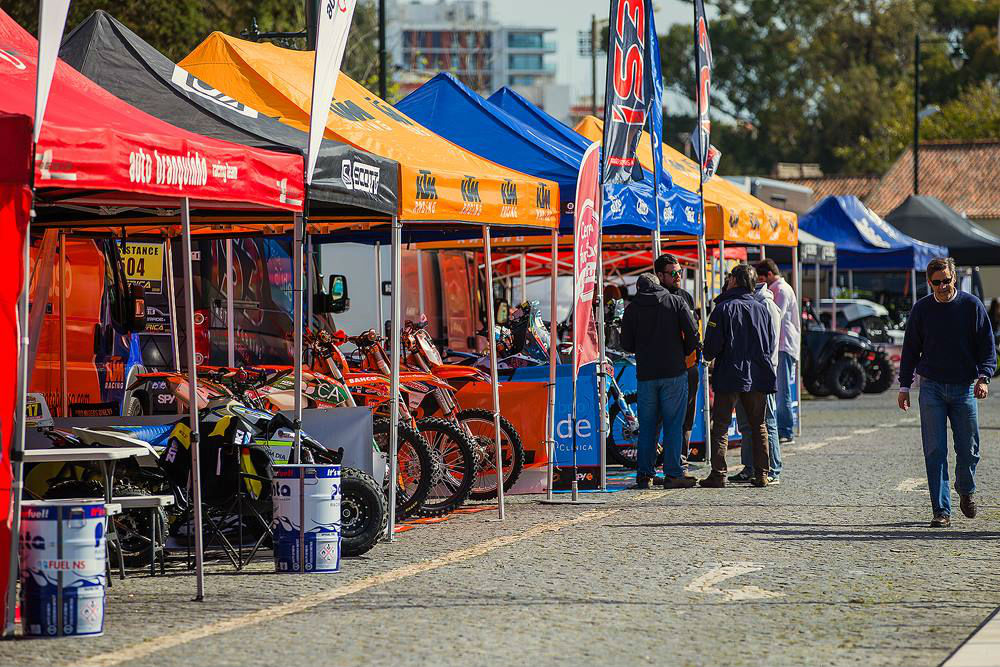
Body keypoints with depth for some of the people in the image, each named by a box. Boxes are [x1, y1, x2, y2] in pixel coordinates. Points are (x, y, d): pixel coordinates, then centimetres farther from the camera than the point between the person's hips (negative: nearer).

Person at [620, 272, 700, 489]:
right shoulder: (676, 302, 1)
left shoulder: (632, 308, 3)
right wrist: (685, 354, 14)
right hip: (674, 373, -1)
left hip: (645, 374, 1)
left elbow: (627, 345, 5)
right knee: (673, 424, 1)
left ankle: (644, 475, 9)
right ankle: (673, 474, -3)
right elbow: (692, 335, -4)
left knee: (647, 425, 9)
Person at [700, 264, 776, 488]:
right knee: (758, 426, 12)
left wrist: (709, 357, 11)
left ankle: (718, 474, -7)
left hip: (729, 376, -4)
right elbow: (771, 345, 11)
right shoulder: (762, 310, 7)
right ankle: (762, 474, 8)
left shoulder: (724, 309, -8)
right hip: (758, 377, 4)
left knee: (721, 426, 0)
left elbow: (712, 344, -10)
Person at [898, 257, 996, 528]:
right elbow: (910, 349, 11)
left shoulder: (972, 305, 0)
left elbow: (987, 345, 2)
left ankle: (966, 492, 34)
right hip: (931, 388, 0)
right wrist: (904, 386, 7)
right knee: (935, 452, -5)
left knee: (968, 449, 4)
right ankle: (941, 511, -2)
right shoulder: (921, 309, 3)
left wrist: (983, 377, -12)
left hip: (964, 388, 0)